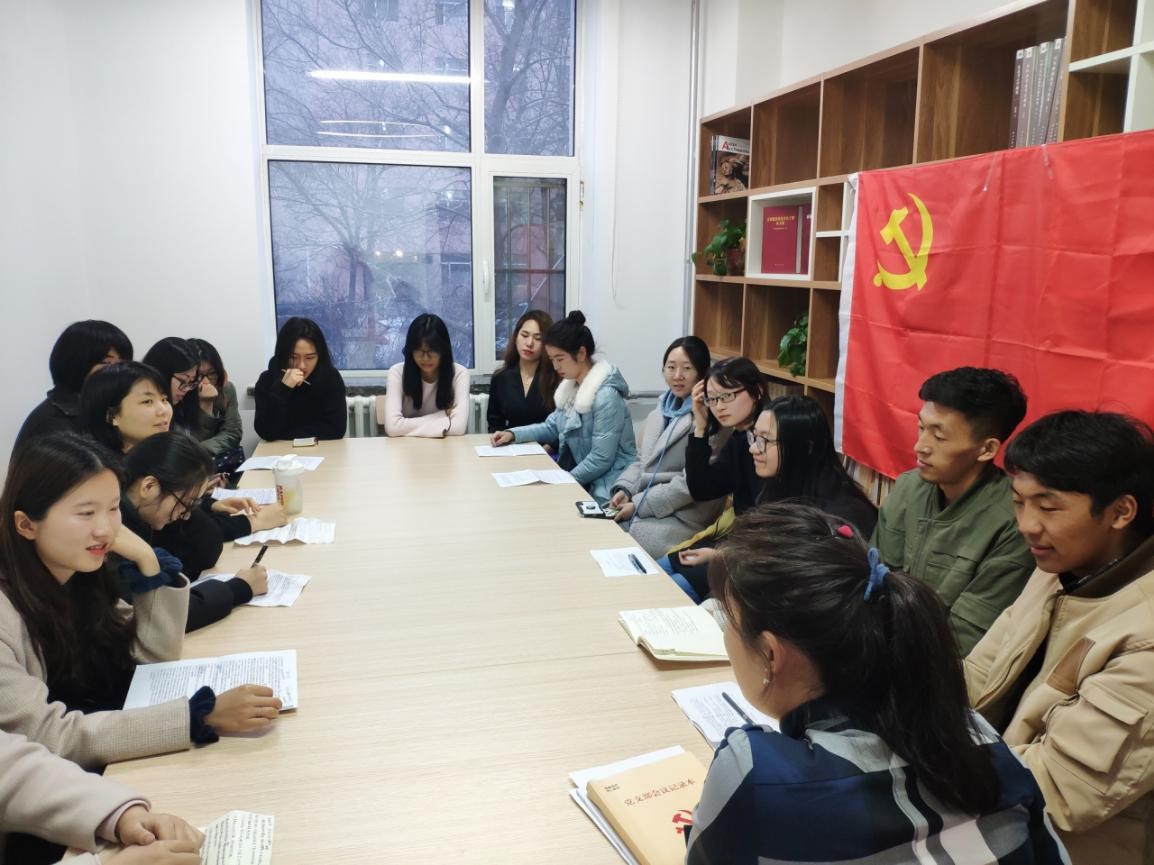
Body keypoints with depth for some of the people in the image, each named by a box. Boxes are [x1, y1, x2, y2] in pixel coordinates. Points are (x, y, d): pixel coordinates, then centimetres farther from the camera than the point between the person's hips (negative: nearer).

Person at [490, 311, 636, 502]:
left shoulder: (606, 395, -21)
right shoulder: (572, 385, 8)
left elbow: (601, 459, -22)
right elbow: (552, 427, 19)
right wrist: (513, 434, 5)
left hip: (604, 489, -8)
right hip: (583, 479, 8)